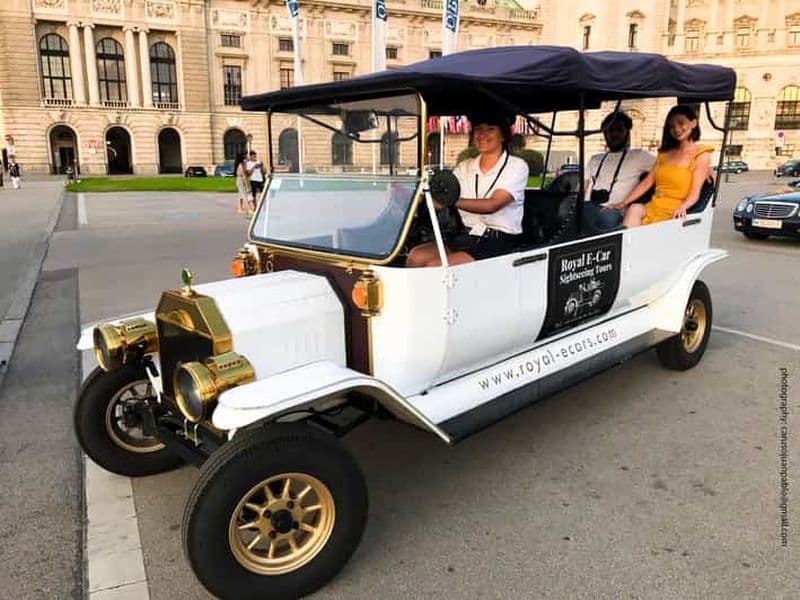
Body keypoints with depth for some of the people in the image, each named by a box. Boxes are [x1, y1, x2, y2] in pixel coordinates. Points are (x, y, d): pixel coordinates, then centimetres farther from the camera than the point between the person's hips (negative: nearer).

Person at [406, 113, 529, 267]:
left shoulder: (517, 166, -1)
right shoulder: (465, 167, 16)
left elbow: (493, 204, -18)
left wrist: (451, 201, -31)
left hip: (498, 242, -5)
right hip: (466, 236, 5)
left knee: (435, 266, -25)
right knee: (416, 256, -21)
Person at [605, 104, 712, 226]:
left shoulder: (701, 156, 6)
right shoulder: (665, 152, 24)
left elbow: (694, 194, -4)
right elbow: (647, 182, 17)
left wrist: (682, 207, -26)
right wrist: (623, 203, 5)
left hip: (673, 213, -4)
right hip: (652, 208, 4)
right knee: (634, 209, -30)